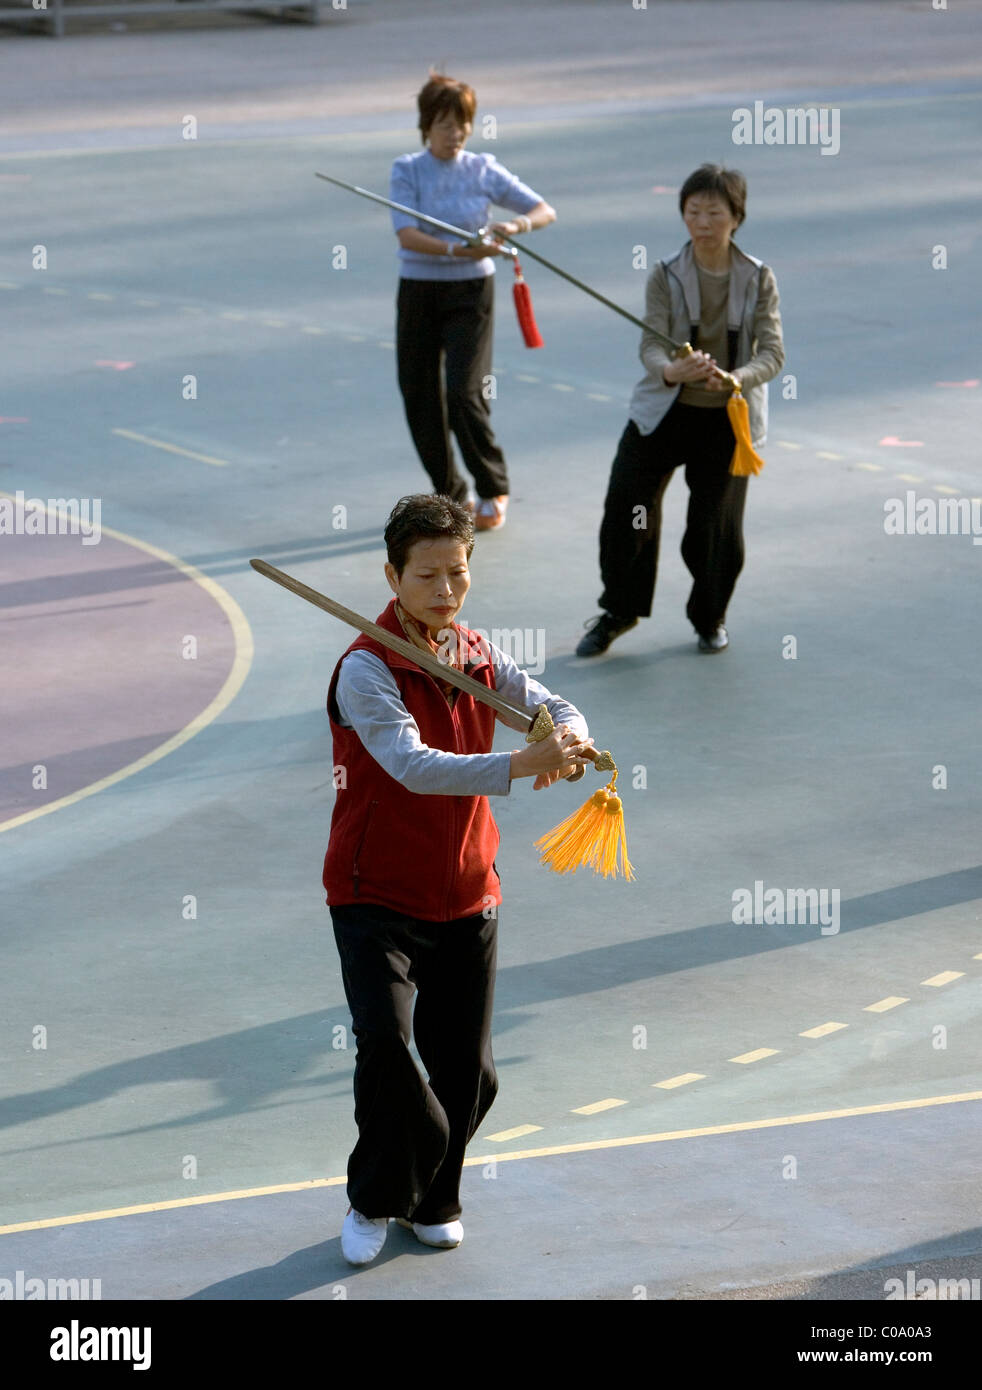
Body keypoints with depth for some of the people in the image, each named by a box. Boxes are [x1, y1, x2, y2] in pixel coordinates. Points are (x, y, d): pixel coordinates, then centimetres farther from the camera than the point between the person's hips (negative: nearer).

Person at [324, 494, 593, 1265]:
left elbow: (552, 706, 4)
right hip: (378, 897, -6)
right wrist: (521, 766, -43)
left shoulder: (478, 658, 4)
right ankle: (376, 1200, 0)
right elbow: (414, 766, -32)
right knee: (384, 1038, -23)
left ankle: (433, 1200, 33)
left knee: (468, 1069, 8)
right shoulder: (367, 669, -18)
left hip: (468, 896, 6)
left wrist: (568, 738, -22)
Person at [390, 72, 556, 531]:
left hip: (471, 292, -1)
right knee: (419, 398, 4)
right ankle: (448, 496, 22)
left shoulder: (484, 171, 0)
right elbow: (406, 234, -17)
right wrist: (455, 250, -33)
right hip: (418, 291, 1)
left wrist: (515, 226, -22)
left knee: (464, 393, -13)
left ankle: (493, 492, 5)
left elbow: (545, 211, 0)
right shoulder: (407, 171, -3)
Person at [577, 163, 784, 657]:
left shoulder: (758, 279, -4)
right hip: (663, 412, 0)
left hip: (728, 418, 0)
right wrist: (672, 371, -39)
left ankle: (711, 617, 27)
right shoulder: (666, 276, -5)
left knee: (715, 524, 1)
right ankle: (617, 612, 19)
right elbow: (651, 345, -15)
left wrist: (736, 379, -33)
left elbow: (772, 352, -11)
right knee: (625, 508, -5)